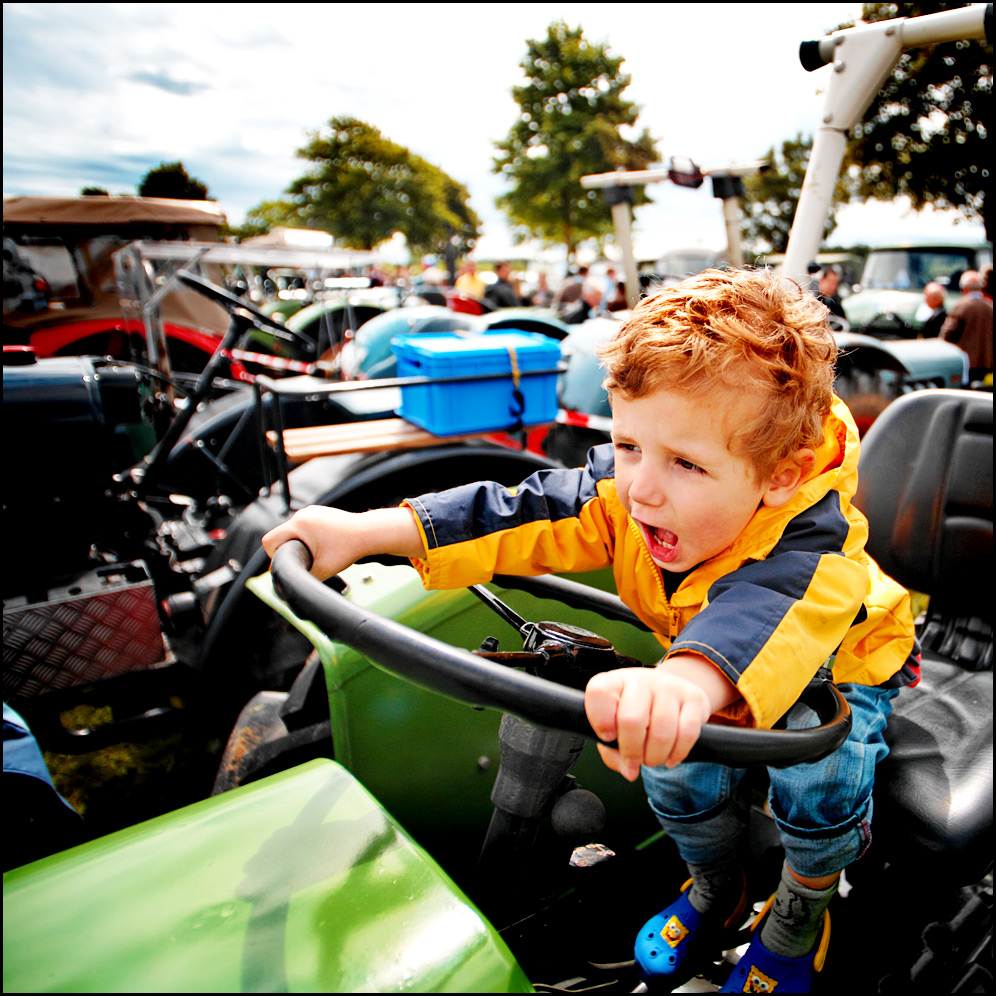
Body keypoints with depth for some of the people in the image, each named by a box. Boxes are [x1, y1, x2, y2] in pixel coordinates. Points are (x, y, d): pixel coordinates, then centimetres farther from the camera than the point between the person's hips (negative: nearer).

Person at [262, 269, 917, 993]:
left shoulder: (811, 536, -42)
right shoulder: (627, 493, -27)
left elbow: (764, 612, -63)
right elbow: (525, 514, -29)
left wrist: (688, 682, -86)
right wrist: (365, 531, -36)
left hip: (838, 660, -3)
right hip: (694, 656, 4)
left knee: (819, 781, -26)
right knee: (679, 766, -15)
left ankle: (802, 911, 9)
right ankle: (716, 889, 21)